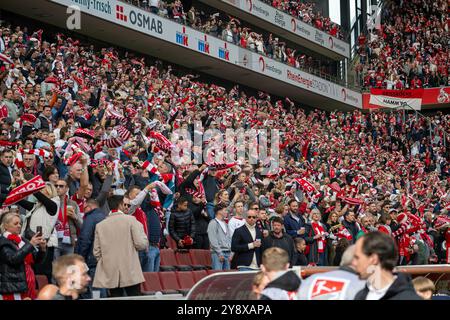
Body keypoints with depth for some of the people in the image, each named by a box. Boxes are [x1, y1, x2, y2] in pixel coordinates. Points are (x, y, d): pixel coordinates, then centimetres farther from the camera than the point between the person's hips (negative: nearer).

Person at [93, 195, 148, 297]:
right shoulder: (130, 220, -6)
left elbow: (96, 252, 5)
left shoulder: (100, 225, 5)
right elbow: (141, 244, -10)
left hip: (110, 274, 3)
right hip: (130, 274, -3)